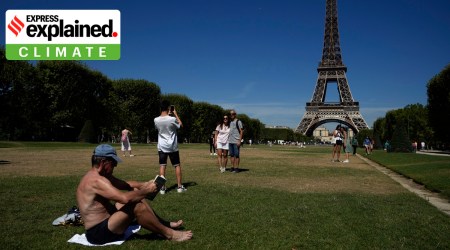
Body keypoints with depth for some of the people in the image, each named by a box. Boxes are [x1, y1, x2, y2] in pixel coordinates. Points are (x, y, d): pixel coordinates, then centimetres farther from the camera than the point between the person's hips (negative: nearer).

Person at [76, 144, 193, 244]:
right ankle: (169, 233, -10)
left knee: (136, 195, 8)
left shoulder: (101, 175, 9)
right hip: (98, 232, -11)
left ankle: (164, 224, 11)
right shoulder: (96, 180, -25)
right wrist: (147, 190, -20)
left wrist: (145, 185, -1)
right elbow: (125, 198, -35)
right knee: (136, 206, -26)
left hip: (106, 220, 11)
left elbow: (126, 184, 16)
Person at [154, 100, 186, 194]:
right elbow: (181, 125, 4)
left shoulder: (156, 120, -6)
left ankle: (162, 188, 3)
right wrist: (175, 114, 6)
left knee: (162, 166, 4)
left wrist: (168, 115, 16)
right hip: (172, 147, -2)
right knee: (177, 165, 9)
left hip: (162, 147, 2)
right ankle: (180, 186, 13)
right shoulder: (172, 119, -15)